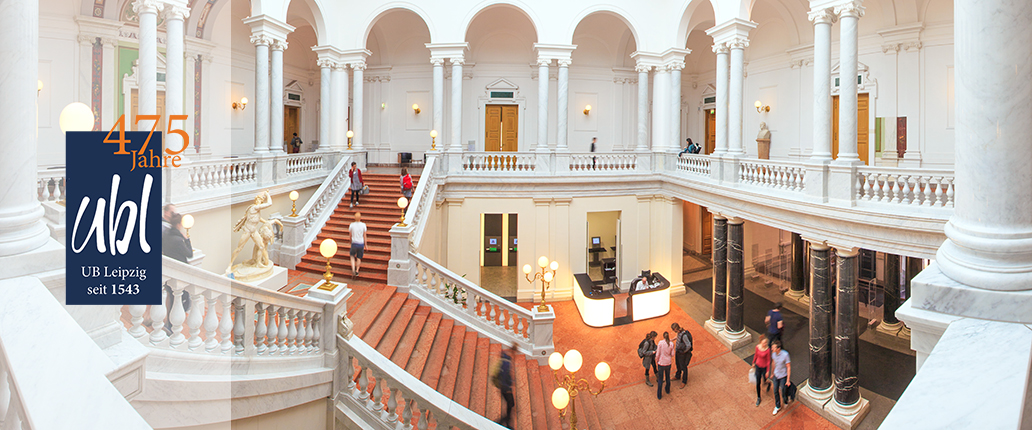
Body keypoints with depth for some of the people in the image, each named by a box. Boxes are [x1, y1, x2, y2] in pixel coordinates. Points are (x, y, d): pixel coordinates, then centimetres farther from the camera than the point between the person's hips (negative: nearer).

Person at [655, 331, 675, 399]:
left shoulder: (660, 343, -16)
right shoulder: (671, 343, -9)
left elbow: (658, 354, -12)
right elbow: (672, 354, -4)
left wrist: (657, 361, 5)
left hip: (661, 363, -3)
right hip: (668, 363, 3)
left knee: (660, 379, 9)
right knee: (668, 377, 25)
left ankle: (659, 395, 18)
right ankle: (668, 390, 46)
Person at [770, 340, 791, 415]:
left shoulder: (785, 355, -28)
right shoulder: (773, 353, -11)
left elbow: (789, 367, -20)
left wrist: (788, 380, -16)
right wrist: (772, 373, 19)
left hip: (783, 376, -5)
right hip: (776, 375, 5)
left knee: (783, 393, 9)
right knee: (775, 391, 14)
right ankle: (777, 407, 33)